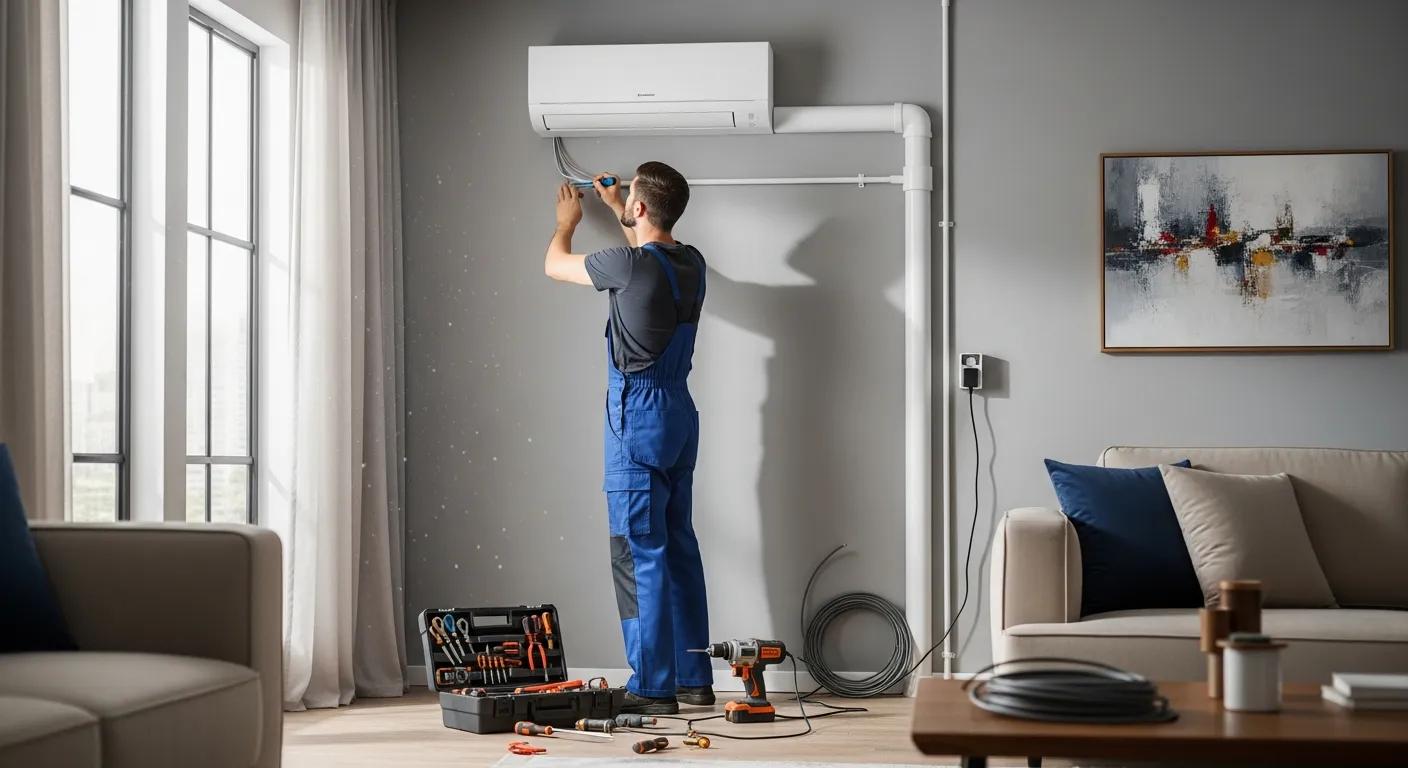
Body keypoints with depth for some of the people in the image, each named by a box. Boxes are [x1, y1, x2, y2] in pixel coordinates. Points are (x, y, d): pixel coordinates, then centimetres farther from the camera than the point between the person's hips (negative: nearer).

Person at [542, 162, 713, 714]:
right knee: (679, 547, 12)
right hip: (679, 412, 8)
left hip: (638, 417, -8)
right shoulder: (690, 263, 6)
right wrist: (616, 208, 45)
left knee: (641, 554, -6)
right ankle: (694, 678, 16)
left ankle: (653, 687, -4)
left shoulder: (631, 264, -16)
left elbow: (555, 264, 3)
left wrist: (567, 221, 23)